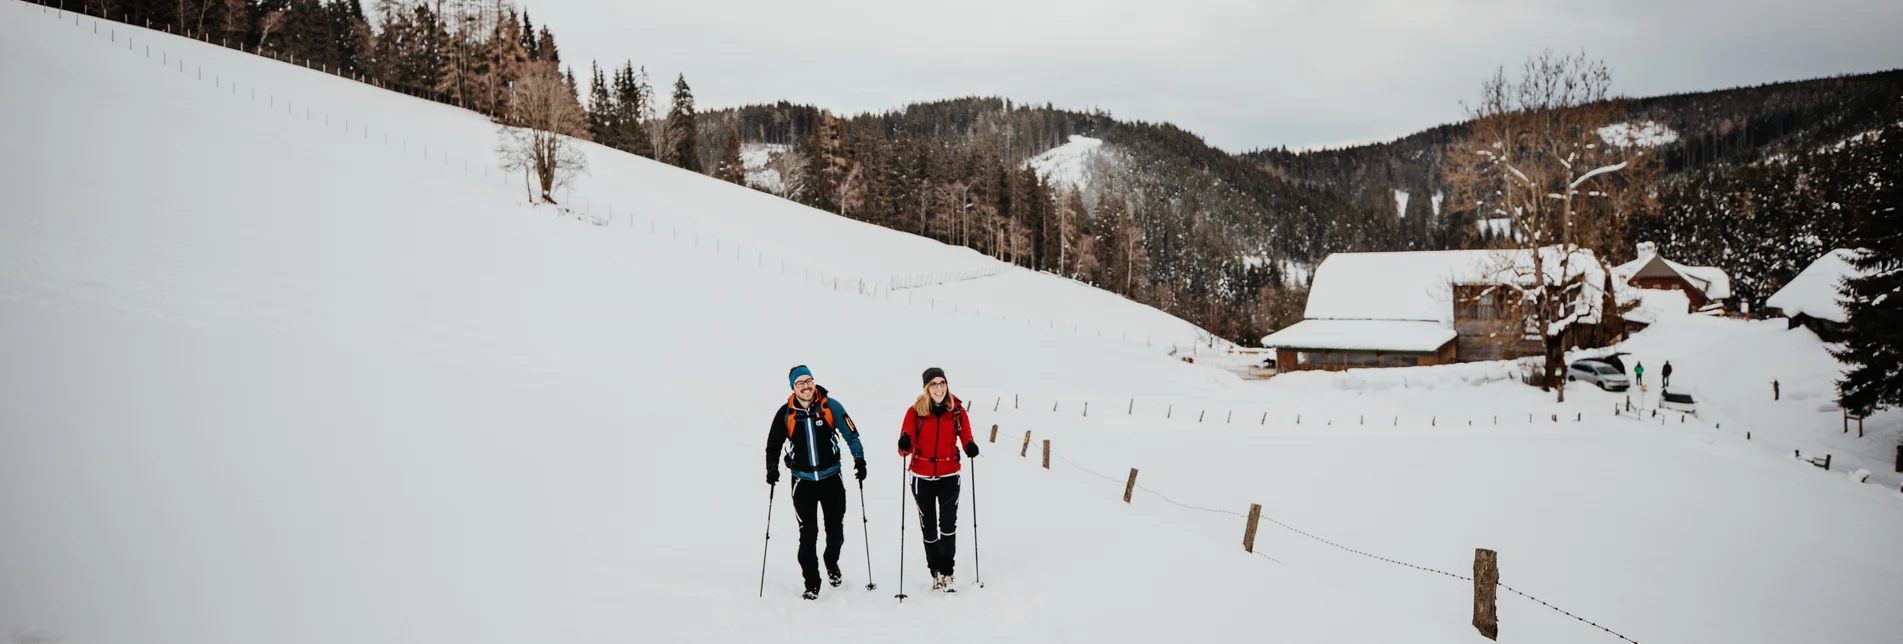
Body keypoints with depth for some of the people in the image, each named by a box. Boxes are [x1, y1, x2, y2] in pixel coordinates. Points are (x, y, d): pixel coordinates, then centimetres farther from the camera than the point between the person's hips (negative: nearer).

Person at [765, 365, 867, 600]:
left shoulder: (830, 407, -6)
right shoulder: (786, 413, -4)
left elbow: (851, 434, 0)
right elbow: (773, 445, 7)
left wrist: (859, 458, -11)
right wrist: (772, 468, -7)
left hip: (831, 478, 0)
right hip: (803, 481, 0)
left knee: (836, 531, 8)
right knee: (808, 534, -7)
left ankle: (832, 563, 39)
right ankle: (811, 584, 3)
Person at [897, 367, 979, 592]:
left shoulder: (957, 410, -5)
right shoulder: (915, 411, -8)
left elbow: (966, 437, 4)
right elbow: (906, 446, -9)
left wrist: (971, 448, -18)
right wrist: (904, 446, -32)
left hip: (949, 476, -1)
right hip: (922, 477, 1)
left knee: (948, 523, -9)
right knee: (928, 526, 12)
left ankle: (946, 572, 0)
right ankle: (935, 570, 27)